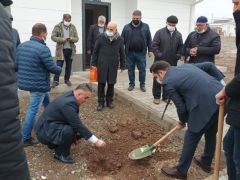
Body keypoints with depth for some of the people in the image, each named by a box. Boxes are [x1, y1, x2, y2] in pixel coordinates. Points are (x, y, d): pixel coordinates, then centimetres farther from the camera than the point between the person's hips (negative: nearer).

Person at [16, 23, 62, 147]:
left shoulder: (21, 46, 5)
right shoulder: (43, 49, -20)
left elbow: (16, 65, 8)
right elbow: (53, 68, -17)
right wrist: (60, 70, 4)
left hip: (25, 82, 9)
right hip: (39, 85, -9)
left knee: (47, 104, 25)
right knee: (33, 110, 1)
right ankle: (25, 138, 11)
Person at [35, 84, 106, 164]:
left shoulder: (70, 96, -1)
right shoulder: (68, 103, -30)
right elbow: (78, 125, -29)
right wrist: (96, 141, -24)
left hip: (52, 126, 10)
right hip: (45, 131, -10)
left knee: (80, 132, 7)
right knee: (68, 131, -34)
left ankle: (53, 143, 18)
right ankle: (60, 154, -6)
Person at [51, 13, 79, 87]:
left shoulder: (73, 27, 7)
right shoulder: (57, 26, -1)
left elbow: (76, 38, 6)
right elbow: (53, 37, -5)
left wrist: (72, 39, -16)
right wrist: (62, 39, -18)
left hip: (70, 49, 3)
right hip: (61, 49, -3)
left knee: (69, 66, 11)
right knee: (59, 65, -4)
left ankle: (67, 80, 24)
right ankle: (56, 81, 4)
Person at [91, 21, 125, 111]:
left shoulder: (120, 39, 0)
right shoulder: (101, 37, -3)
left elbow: (122, 53, 7)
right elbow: (95, 51, 2)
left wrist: (122, 66, 7)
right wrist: (93, 64, 0)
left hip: (113, 66, 1)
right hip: (102, 65, -1)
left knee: (111, 84, 8)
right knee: (101, 84, 3)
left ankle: (109, 101, 25)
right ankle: (101, 102, 15)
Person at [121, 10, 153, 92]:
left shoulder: (145, 26, 3)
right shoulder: (126, 27, 4)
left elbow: (149, 40, 4)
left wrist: (150, 50, 0)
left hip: (141, 53, -1)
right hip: (129, 53, 1)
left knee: (142, 69, 5)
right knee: (130, 69, 10)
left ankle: (142, 84, 19)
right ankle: (131, 84, 24)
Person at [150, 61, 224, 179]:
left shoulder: (168, 82, -3)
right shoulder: (186, 66, 20)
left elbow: (180, 106, -1)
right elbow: (209, 65, 18)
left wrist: (182, 122, 17)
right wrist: (221, 82, 16)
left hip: (205, 106, -9)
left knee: (191, 139, 8)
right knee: (211, 134, 26)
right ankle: (206, 163, 46)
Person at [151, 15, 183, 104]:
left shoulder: (178, 34, 7)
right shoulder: (160, 32, -4)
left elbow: (180, 47, 13)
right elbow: (154, 45, -7)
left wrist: (178, 56, -1)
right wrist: (158, 55, -15)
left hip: (172, 62, 3)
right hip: (160, 61, -3)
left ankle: (166, 96, 23)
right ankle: (156, 97, 18)